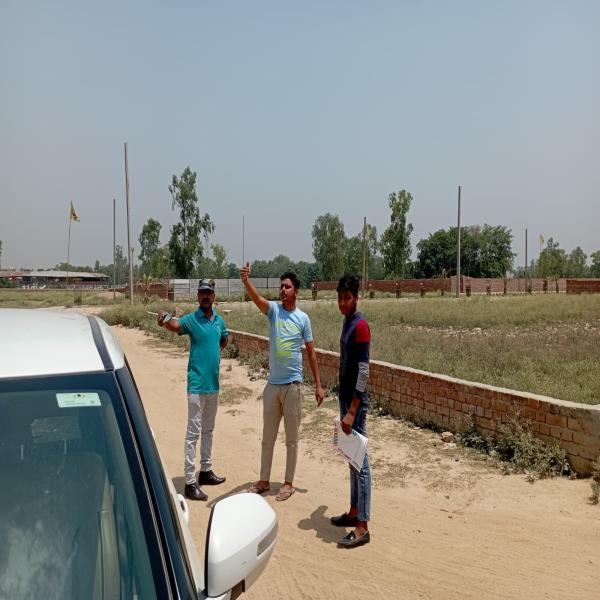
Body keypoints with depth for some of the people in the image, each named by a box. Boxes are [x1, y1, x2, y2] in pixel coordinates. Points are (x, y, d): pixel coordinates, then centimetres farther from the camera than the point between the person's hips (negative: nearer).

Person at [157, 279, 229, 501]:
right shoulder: (191, 319, -11)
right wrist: (165, 319, -54)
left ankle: (205, 471, 32)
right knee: (193, 433, -4)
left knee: (208, 430, 18)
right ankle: (190, 482, 1)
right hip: (197, 384, -6)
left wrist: (215, 352, 10)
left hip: (214, 383, 6)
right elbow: (174, 325, -32)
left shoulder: (220, 320, 6)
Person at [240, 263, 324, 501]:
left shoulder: (303, 318, -2)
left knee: (291, 438, 8)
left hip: (293, 384, -2)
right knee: (268, 436, 13)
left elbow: (311, 352, 3)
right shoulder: (273, 309, -1)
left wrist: (318, 385, 0)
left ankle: (288, 483, 21)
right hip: (272, 384, 2)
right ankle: (264, 481, 27)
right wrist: (245, 280, -43)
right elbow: (256, 298, -22)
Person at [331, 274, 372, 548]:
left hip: (355, 403, -9)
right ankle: (354, 512, 29)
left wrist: (352, 412, -23)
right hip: (346, 399, 10)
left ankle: (362, 526, 3)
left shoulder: (360, 326, -17)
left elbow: (363, 372, -21)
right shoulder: (347, 322, 12)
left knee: (360, 462, -4)